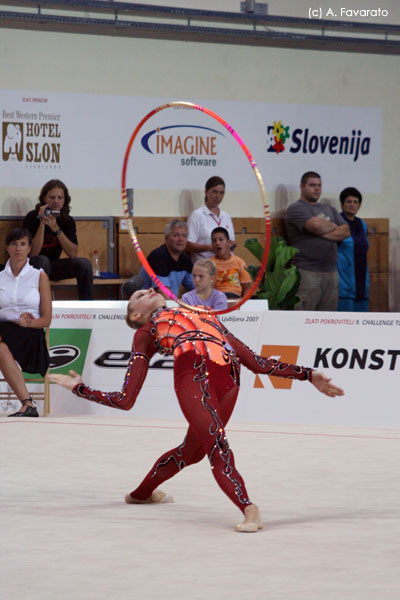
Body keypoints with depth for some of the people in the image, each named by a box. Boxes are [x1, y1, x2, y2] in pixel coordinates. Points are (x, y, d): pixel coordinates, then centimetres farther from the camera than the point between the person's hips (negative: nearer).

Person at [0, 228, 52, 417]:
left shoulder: (39, 277, 12)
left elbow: (46, 319, 8)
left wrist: (27, 323, -13)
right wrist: (18, 319, -9)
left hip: (31, 335, -2)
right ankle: (27, 403, -41)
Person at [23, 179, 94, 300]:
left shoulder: (67, 221, -3)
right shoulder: (32, 217, -15)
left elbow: (73, 254, -14)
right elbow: (33, 253, -22)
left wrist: (56, 229, -24)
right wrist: (42, 224, -30)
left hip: (53, 267, 4)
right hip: (33, 267, -4)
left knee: (84, 264, -18)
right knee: (42, 260, -36)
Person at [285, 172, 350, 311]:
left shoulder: (329, 210, 22)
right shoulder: (296, 209, 0)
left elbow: (345, 231, 8)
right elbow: (316, 225, -17)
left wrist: (324, 233, -7)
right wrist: (332, 226, 3)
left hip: (331, 273, 7)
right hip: (307, 272, -7)